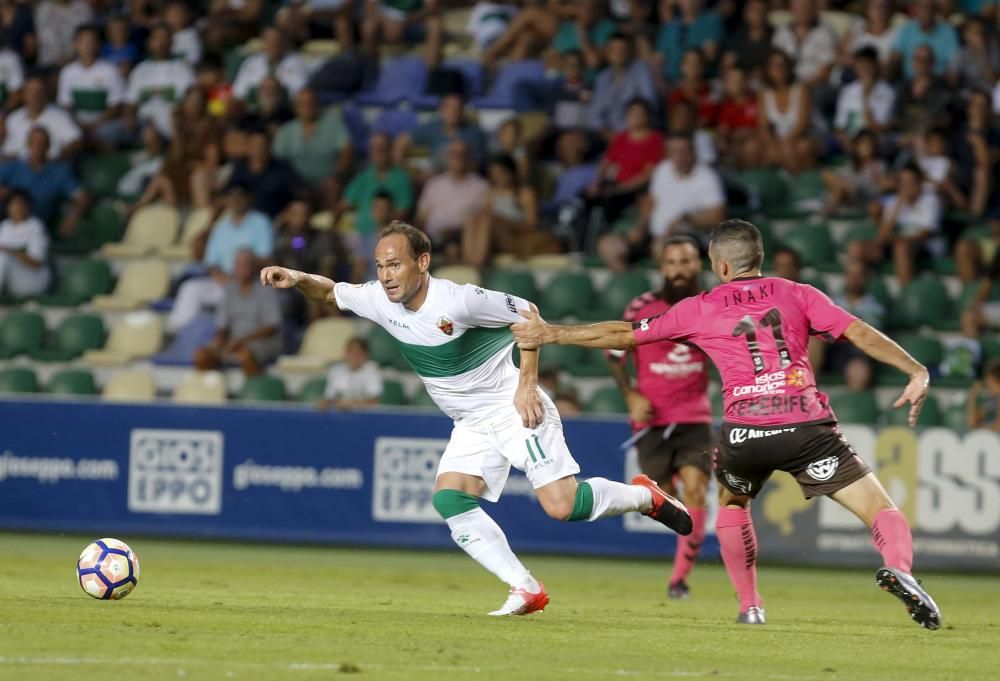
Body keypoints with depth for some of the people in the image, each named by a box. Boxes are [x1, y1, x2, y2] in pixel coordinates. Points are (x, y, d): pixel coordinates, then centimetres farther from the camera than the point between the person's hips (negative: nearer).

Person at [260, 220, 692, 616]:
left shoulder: (458, 300, -23)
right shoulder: (380, 300, -3)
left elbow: (527, 315, -14)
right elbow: (330, 293, 12)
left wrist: (526, 384, -17)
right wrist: (297, 279, -9)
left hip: (512, 406, -7)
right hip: (471, 425, 7)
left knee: (560, 506, -19)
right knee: (449, 500, -14)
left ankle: (644, 497, 9)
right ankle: (526, 590, -8)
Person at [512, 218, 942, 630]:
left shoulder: (700, 310, 15)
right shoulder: (797, 295, 15)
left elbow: (624, 336, 20)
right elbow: (860, 333, 4)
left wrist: (550, 334, 31)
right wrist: (917, 372, 3)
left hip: (744, 430, 1)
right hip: (808, 423, -1)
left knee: (732, 502, 33)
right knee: (881, 510, 0)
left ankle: (750, 605, 27)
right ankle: (898, 569, -31)